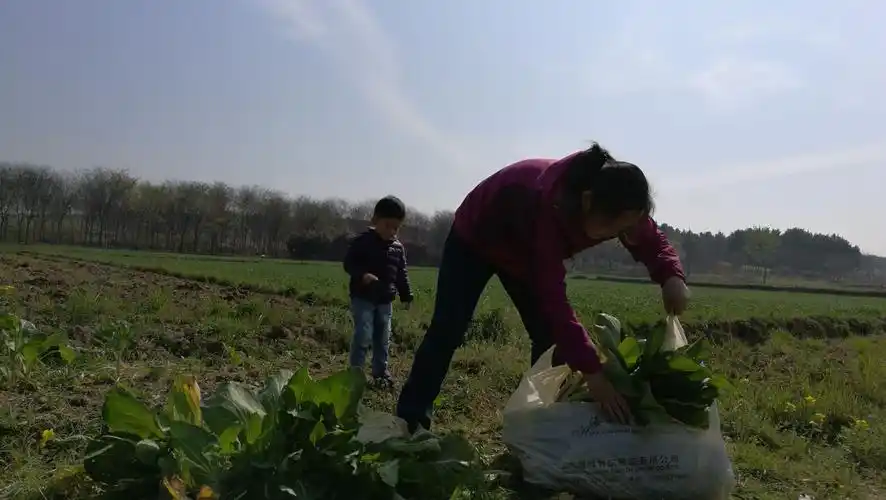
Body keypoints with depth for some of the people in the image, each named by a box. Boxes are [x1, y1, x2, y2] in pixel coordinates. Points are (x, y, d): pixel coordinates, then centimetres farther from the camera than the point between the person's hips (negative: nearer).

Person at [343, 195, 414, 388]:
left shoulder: (398, 247, 6)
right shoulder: (362, 241, -10)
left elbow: (401, 273, 13)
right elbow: (348, 263, -12)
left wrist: (406, 296, 11)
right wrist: (362, 275, -29)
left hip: (385, 300, 6)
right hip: (363, 297, -5)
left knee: (383, 338, 11)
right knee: (363, 336, -10)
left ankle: (381, 373, 23)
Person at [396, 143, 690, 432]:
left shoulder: (614, 204, -27)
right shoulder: (549, 206, -47)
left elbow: (651, 240, -11)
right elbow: (553, 298, -49)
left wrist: (672, 277, -35)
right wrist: (591, 372, -54)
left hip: (524, 250, 6)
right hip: (475, 238, -6)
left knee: (549, 336, -3)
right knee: (448, 331, -8)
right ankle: (410, 423, 3)